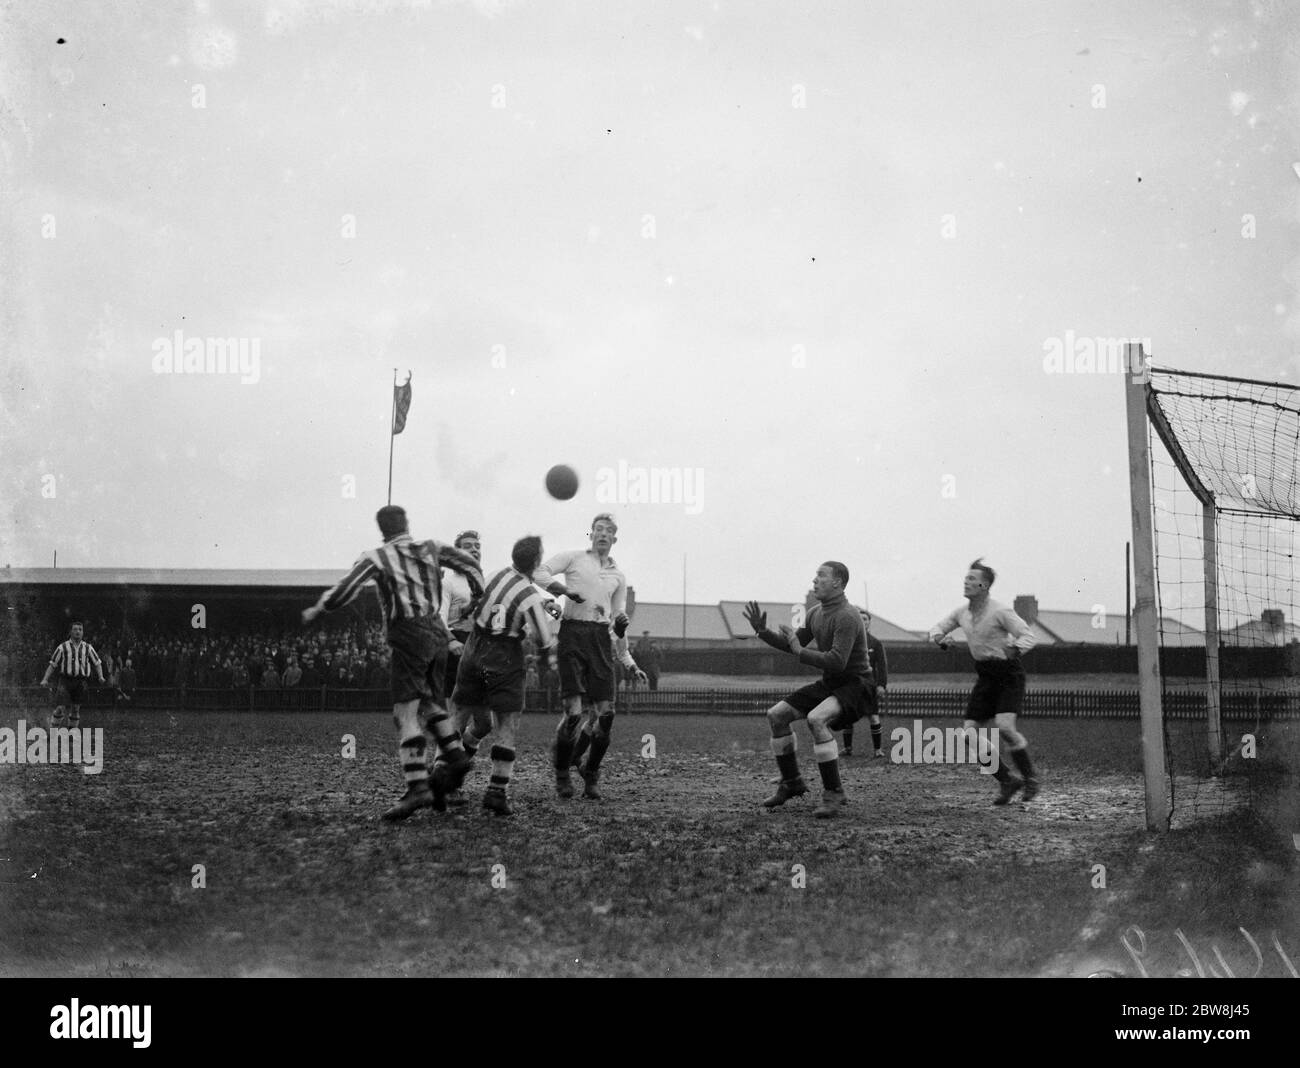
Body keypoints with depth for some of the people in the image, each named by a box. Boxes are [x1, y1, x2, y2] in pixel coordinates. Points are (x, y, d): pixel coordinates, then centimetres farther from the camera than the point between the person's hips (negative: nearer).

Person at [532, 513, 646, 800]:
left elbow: (619, 621, 23)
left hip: (601, 638, 4)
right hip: (572, 633, -4)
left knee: (606, 712, -5)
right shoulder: (574, 557, 9)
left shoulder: (618, 576, 19)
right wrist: (563, 590, -16)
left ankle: (591, 775, 11)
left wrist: (629, 662, 19)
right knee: (573, 711, -11)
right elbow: (539, 573, 0)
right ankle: (561, 774, 7)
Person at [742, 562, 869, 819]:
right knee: (776, 715, 2)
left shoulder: (847, 617, -21)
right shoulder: (816, 613, 8)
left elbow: (837, 661, -31)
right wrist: (762, 631, 3)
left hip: (854, 686, -9)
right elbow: (792, 644, 18)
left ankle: (833, 793, -28)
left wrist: (800, 651, -22)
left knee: (816, 719, -36)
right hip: (828, 684, 9)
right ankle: (791, 783, 15)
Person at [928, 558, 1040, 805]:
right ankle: (1006, 781, 6)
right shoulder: (962, 612, 5)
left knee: (1004, 725, -24)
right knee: (970, 729, -5)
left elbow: (1028, 635, -15)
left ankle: (1030, 779, -3)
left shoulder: (999, 611, -15)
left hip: (1009, 673, -7)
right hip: (985, 675, 7)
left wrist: (1014, 648, -36)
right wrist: (938, 637, -6)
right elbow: (938, 627, 18)